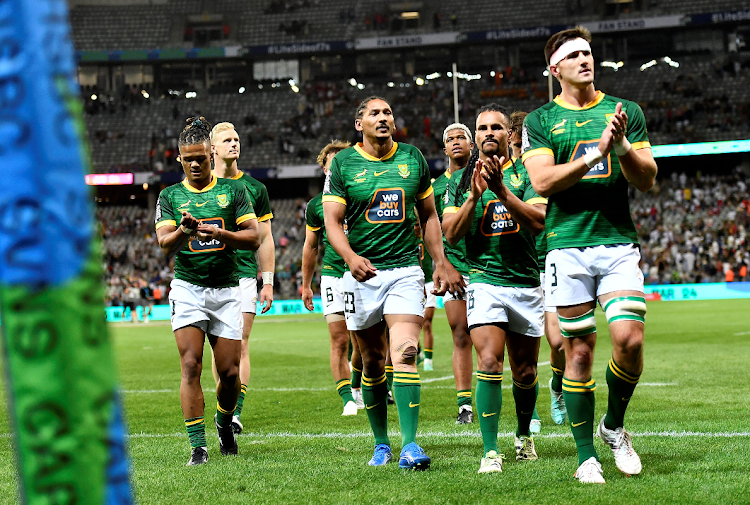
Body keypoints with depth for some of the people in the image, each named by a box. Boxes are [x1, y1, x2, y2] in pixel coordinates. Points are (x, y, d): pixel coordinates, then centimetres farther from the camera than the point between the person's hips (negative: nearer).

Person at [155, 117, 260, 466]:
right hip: (188, 289, -1)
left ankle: (224, 422, 31)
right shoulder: (170, 196, 6)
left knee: (230, 372, 1)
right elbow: (164, 244, -6)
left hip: (227, 289, 1)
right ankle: (197, 445, -9)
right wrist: (184, 231, -28)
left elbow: (254, 238, -1)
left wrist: (220, 233, -18)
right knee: (191, 365, -12)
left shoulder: (233, 190, 5)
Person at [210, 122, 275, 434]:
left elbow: (264, 238, 11)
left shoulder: (254, 188, 9)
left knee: (240, 345, -7)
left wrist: (268, 281, 5)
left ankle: (235, 412, -9)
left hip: (244, 274, 0)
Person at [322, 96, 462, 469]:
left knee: (405, 353, -16)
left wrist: (440, 263, 10)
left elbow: (428, 215, 16)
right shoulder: (343, 164, 1)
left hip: (405, 269, 0)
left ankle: (409, 445, -20)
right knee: (372, 363, 7)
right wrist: (351, 258, -22)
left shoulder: (413, 158, 9)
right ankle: (381, 443, 21)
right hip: (362, 272, 0)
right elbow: (332, 221, -4)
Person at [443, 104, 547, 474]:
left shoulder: (526, 174, 3)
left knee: (524, 372, 10)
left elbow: (538, 222, -12)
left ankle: (524, 436, 35)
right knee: (490, 363, -18)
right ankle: (490, 451, -17)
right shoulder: (460, 180, 7)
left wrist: (500, 189, -21)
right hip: (484, 280, -1)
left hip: (526, 282, 1)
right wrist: (474, 195, -15)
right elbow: (451, 233, -1)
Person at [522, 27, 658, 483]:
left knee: (630, 339, -13)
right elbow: (543, 181, -7)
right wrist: (596, 154, -16)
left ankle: (614, 426, 12)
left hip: (619, 242, 1)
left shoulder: (625, 112, 12)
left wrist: (622, 147, -12)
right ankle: (587, 455, 9)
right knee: (579, 350, -1)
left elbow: (647, 181, 6)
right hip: (568, 244, -1)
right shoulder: (540, 120, 7)